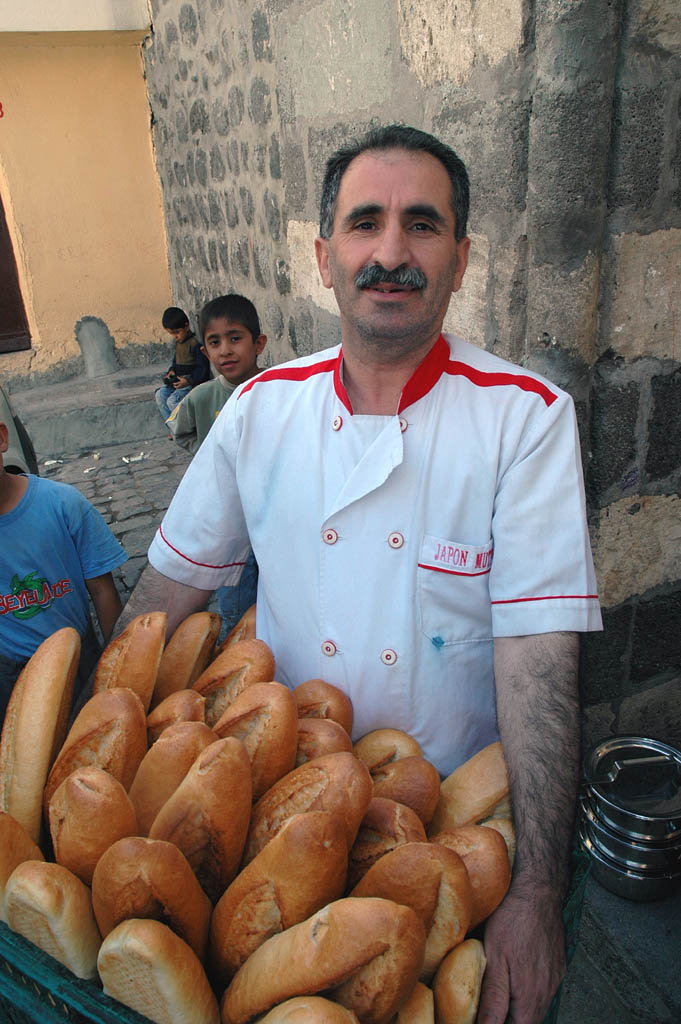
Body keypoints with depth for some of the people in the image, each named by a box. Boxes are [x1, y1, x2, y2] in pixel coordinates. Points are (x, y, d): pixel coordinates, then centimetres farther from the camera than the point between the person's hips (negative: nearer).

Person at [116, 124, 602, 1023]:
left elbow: (538, 654, -22)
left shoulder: (527, 416, -17)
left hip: (459, 812, -1)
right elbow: (169, 588, -1)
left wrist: (538, 891, -23)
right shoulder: (261, 408, -8)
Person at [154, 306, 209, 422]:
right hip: (179, 379, 9)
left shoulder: (195, 343, -16)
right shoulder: (177, 342, 12)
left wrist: (188, 381, -24)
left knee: (172, 400, -24)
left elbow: (202, 368, -18)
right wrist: (172, 370, 5)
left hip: (193, 381, -9)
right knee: (160, 394, -5)